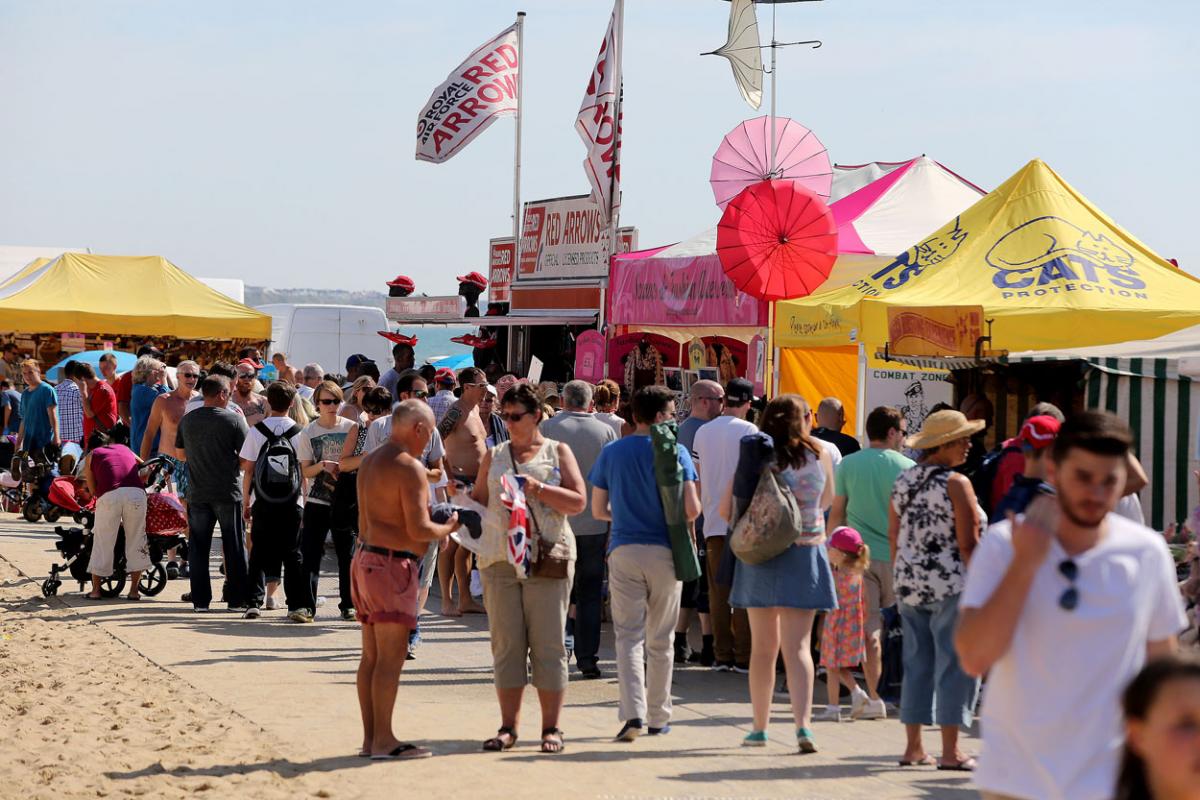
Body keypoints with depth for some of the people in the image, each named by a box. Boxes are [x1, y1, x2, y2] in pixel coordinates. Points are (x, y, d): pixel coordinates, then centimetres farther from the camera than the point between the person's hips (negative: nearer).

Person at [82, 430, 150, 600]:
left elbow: (93, 490, 21)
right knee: (136, 541, 12)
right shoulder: (124, 449, 34)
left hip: (109, 495, -2)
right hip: (137, 492, 2)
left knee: (103, 542, 8)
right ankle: (134, 590, 12)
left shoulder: (90, 456, 26)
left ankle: (96, 590, 13)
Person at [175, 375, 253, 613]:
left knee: (198, 547, 9)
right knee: (235, 547, 6)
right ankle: (238, 599, 7)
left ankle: (200, 600, 8)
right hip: (228, 493, -3)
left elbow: (180, 454, 14)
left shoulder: (186, 421, 4)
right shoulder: (233, 420, -9)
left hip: (197, 493, 3)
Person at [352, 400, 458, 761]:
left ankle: (370, 737, 14)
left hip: (366, 557, 9)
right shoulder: (410, 468, -14)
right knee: (391, 656, -7)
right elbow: (419, 530, -19)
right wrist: (448, 528, 1)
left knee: (371, 656, 11)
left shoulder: (369, 462, 15)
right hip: (392, 565, -9)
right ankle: (383, 741, -6)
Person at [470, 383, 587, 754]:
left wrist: (538, 489, -12)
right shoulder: (494, 456, 18)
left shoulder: (557, 452, 9)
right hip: (500, 559, 3)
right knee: (506, 643, 2)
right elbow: (478, 500, 21)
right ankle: (508, 726, 7)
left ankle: (551, 727, 2)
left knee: (548, 643, -3)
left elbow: (578, 503, 0)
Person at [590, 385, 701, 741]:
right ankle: (658, 717, 19)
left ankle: (633, 712, -17)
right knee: (661, 639, 11)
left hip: (624, 550, 1)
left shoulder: (611, 453, 4)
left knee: (629, 636, 0)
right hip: (664, 551, -1)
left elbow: (598, 510, 8)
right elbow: (692, 509, -11)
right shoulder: (676, 451, -4)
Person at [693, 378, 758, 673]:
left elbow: (698, 479, 12)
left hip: (713, 522, 4)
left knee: (718, 590, 7)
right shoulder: (748, 430, -6)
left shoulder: (703, 433, 9)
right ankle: (743, 657, -2)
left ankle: (721, 655, 7)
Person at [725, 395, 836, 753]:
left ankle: (760, 727, 16)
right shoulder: (820, 455, 0)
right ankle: (803, 723, -17)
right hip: (805, 556, 0)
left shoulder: (755, 458, -3)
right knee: (797, 646, -1)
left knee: (763, 647, 11)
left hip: (760, 558, 0)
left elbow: (726, 509, -2)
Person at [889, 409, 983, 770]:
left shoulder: (903, 481, 8)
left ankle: (913, 747, 15)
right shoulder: (956, 483, -12)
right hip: (952, 586, -7)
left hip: (910, 585, 7)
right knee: (954, 665, -1)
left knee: (917, 662, 12)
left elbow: (894, 537, 12)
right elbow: (968, 544, -14)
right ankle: (950, 751, -1)